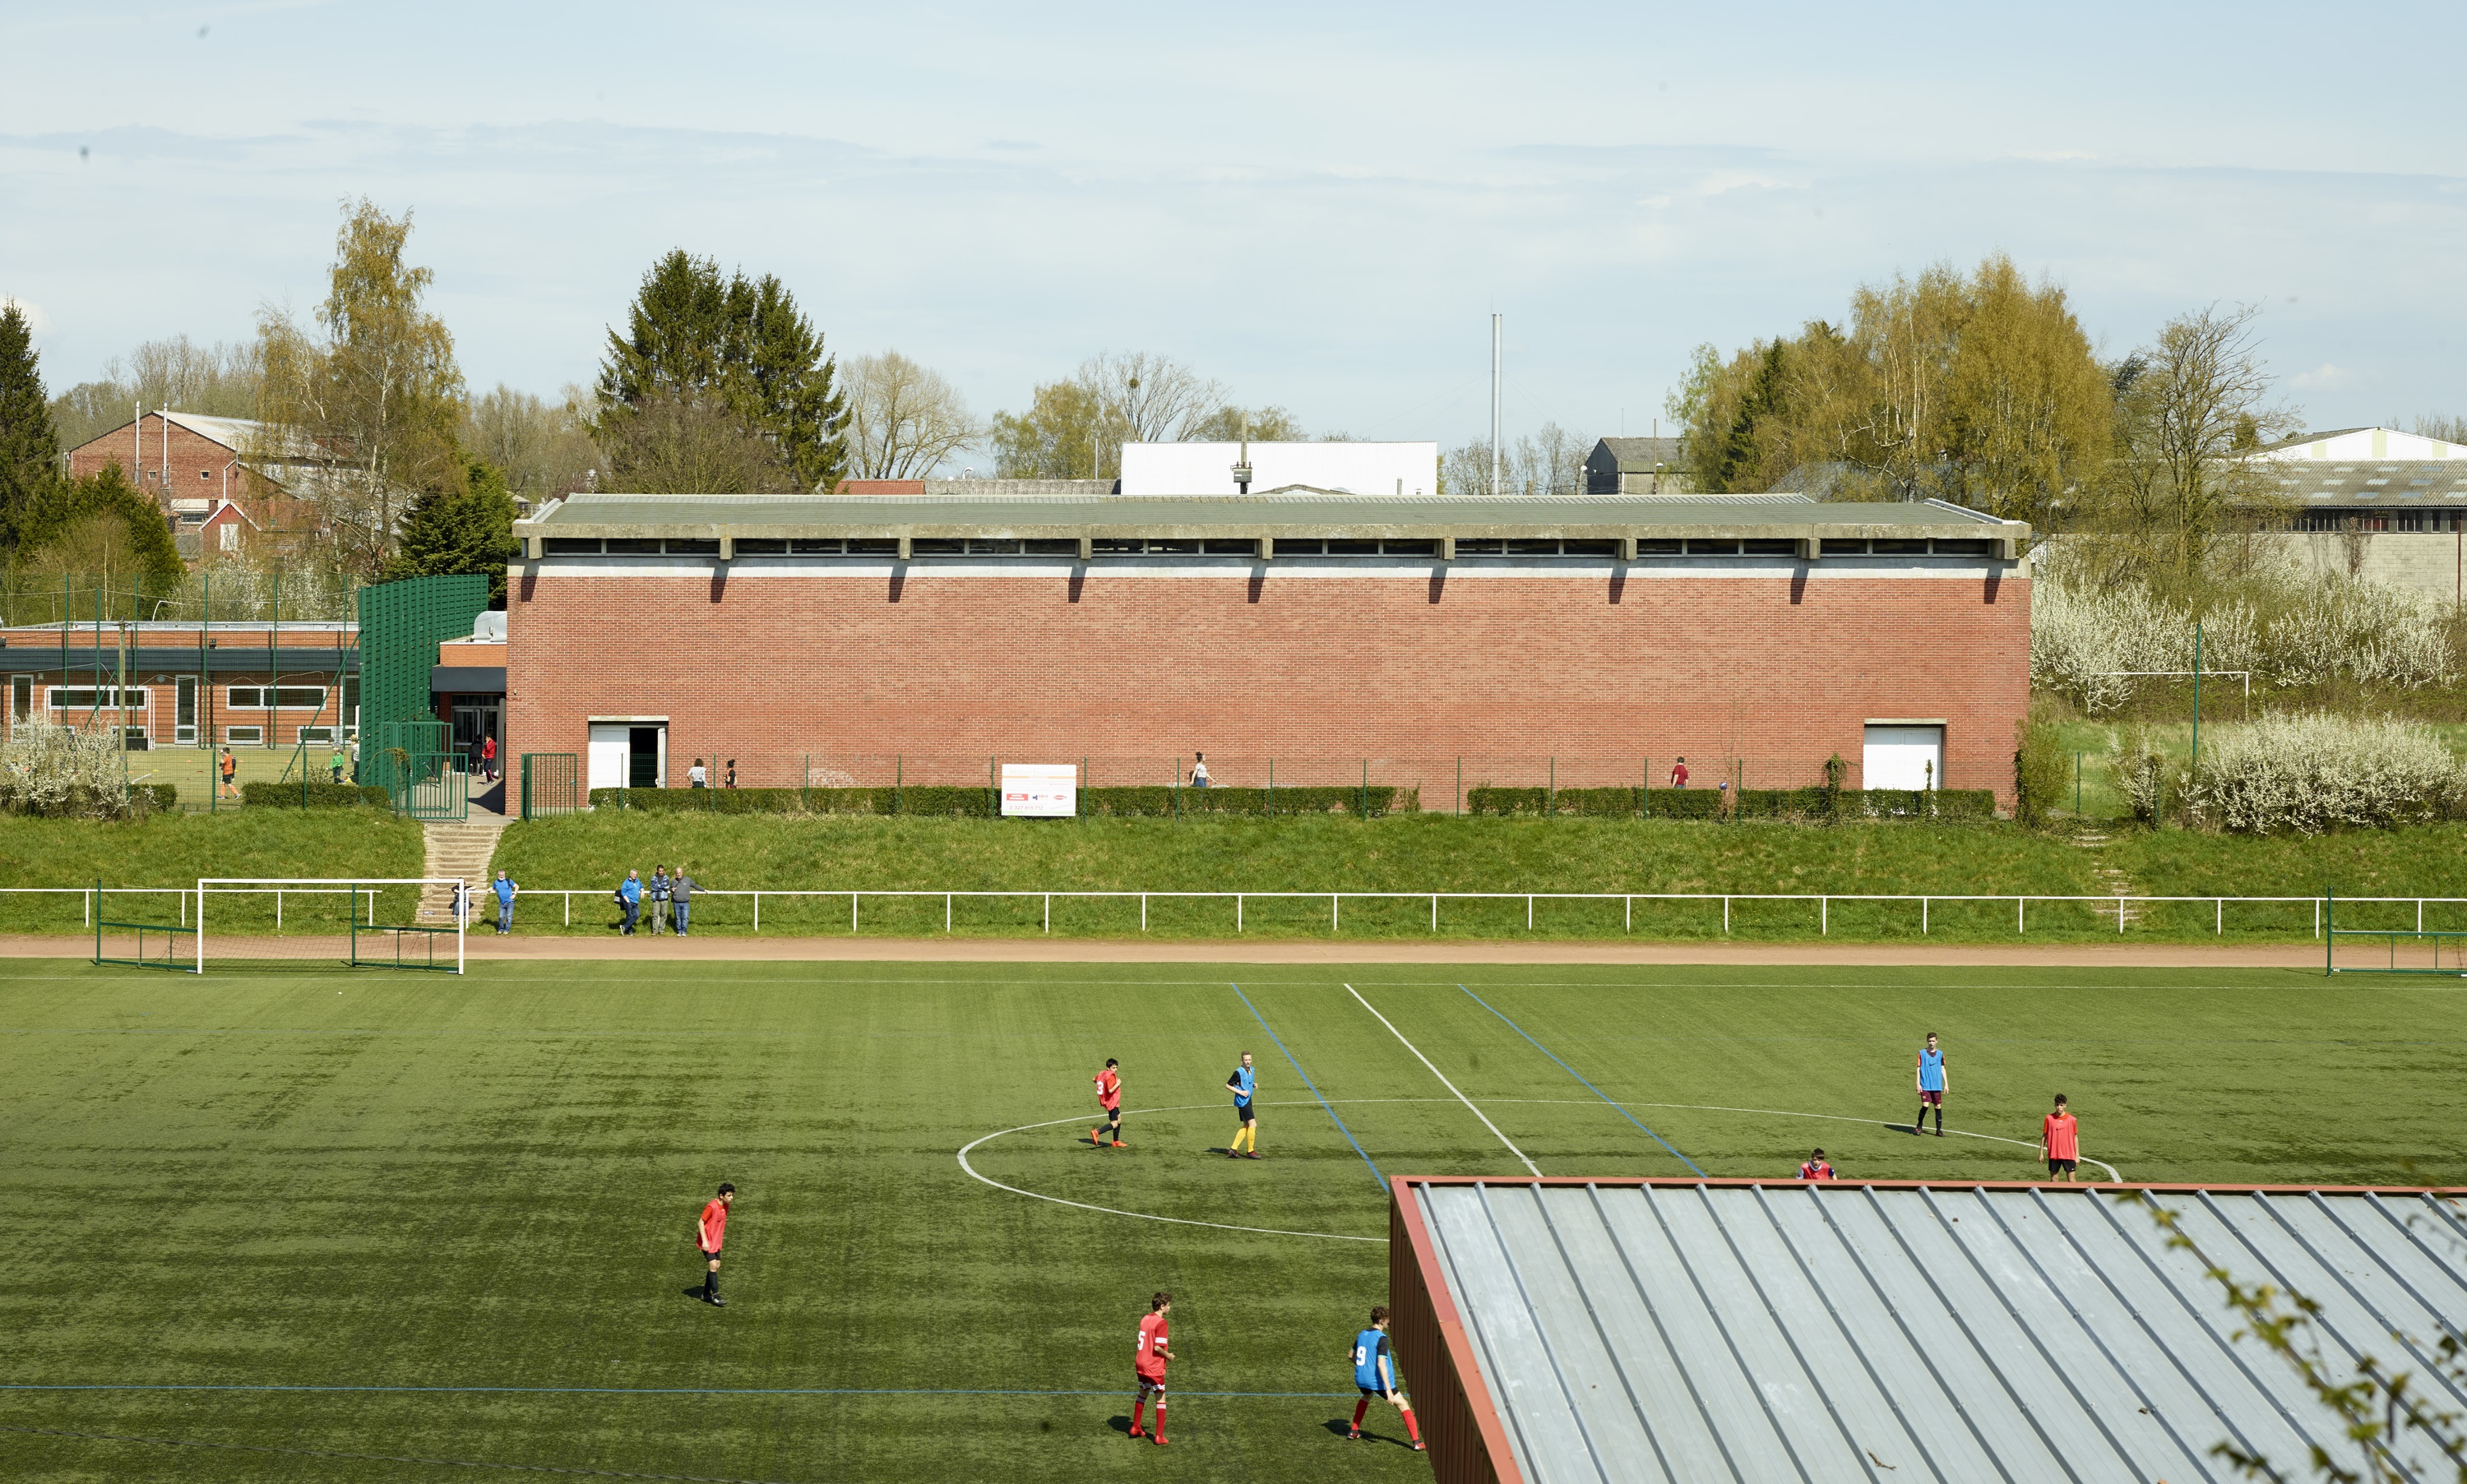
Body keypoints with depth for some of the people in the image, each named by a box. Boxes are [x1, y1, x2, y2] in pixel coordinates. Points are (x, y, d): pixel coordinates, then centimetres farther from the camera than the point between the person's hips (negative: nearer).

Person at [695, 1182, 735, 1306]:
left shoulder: (725, 1206, 2)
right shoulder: (712, 1207, -23)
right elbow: (701, 1223, -18)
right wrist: (704, 1241, -21)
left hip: (716, 1241, 8)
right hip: (707, 1242, -8)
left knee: (716, 1266, 9)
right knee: (713, 1266, -13)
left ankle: (706, 1295, 19)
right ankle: (715, 1296, -9)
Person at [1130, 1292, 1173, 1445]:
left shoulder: (1145, 1319, 6)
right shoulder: (1161, 1323, -18)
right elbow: (1158, 1348, -23)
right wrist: (1168, 1356, -5)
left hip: (1141, 1364, 8)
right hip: (1154, 1368, -8)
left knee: (1143, 1394, 25)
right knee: (1161, 1398, 3)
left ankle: (1135, 1428, 32)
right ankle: (1159, 1437, 3)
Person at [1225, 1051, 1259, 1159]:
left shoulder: (1252, 1070, 11)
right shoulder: (1238, 1072, -13)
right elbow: (1228, 1085, -9)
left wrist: (1254, 1085, 5)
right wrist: (1240, 1092, -17)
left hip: (1248, 1101, 9)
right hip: (1242, 1102, -9)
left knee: (1247, 1126, 9)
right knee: (1253, 1124, -11)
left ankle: (1233, 1149, 12)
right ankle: (1250, 1151, -4)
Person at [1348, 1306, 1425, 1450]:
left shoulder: (1362, 1335, 6)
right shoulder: (1381, 1338, -17)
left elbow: (1352, 1356, 20)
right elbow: (1381, 1363, -26)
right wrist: (1388, 1390, -27)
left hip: (1361, 1379, 7)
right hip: (1378, 1381, -7)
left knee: (1367, 1397, 40)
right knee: (1403, 1405, 4)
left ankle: (1354, 1431, 38)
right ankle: (1417, 1442, -4)